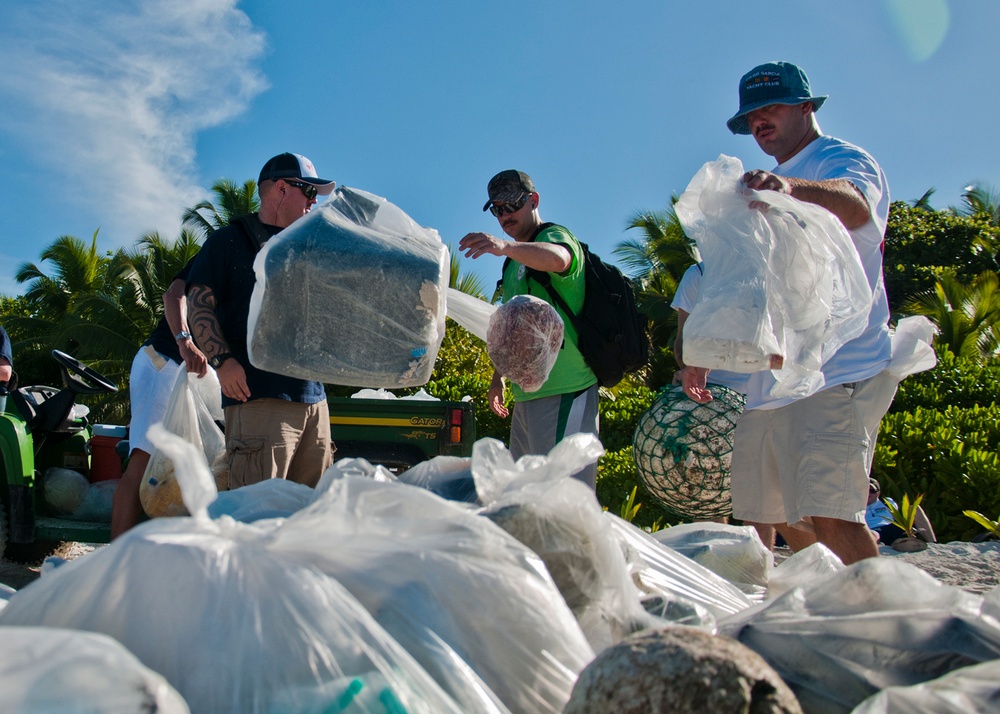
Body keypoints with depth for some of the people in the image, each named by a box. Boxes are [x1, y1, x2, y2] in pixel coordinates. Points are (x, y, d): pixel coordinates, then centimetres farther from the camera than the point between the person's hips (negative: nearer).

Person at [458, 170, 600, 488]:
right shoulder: (516, 262, 22)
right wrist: (499, 375, 23)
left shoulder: (555, 235, -6)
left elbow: (557, 259, -33)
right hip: (525, 396, 10)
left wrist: (504, 245, -49)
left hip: (563, 393, -9)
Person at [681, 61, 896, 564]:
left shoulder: (841, 159, -1)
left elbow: (855, 205, -27)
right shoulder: (764, 190, 25)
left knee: (830, 517, -18)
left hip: (837, 374, -8)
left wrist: (789, 186, -46)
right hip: (766, 382, 9)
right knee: (772, 516, 13)